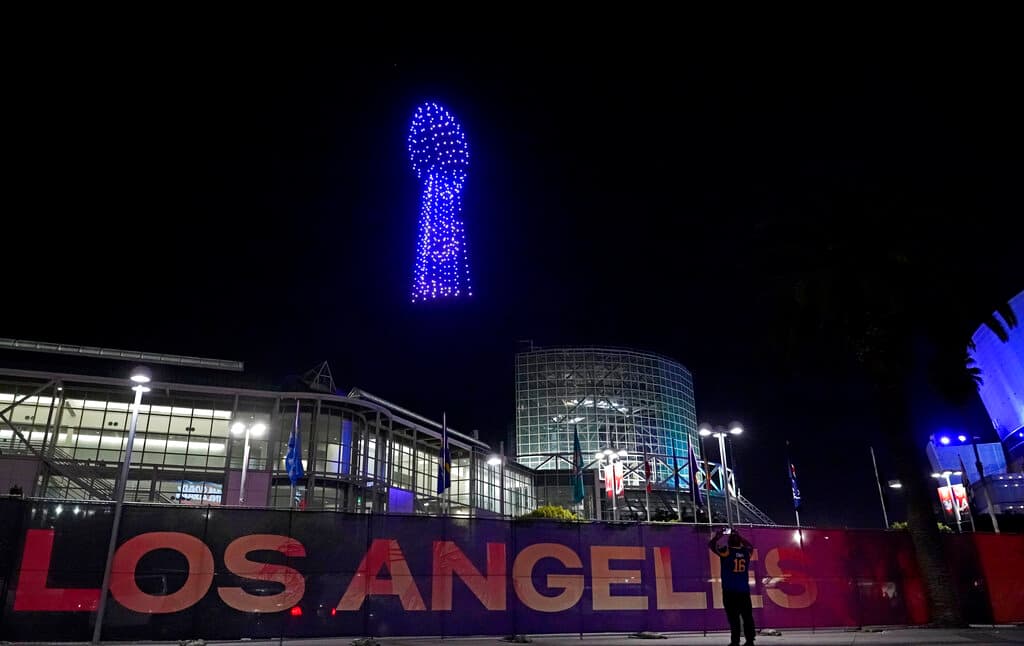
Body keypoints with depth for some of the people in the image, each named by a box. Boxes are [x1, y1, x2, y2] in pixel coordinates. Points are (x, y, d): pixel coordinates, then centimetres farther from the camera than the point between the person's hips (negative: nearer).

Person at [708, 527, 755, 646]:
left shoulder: (726, 551, -7)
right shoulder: (746, 551, 6)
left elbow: (711, 545, 4)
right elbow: (750, 546, 30)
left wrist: (717, 536, 17)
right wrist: (740, 537, 35)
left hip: (730, 590, -4)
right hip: (744, 589, 4)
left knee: (733, 617, -5)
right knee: (747, 616, 7)